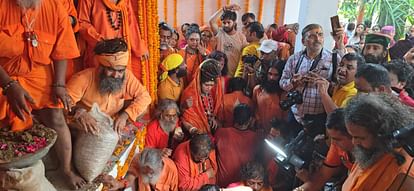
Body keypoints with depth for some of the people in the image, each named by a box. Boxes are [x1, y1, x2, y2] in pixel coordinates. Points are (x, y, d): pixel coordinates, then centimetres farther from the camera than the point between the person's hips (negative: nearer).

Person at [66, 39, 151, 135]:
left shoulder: (126, 76, -12)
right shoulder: (83, 78, -21)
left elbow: (144, 96, -9)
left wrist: (125, 115, -23)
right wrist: (79, 112, -44)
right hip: (86, 130, -3)